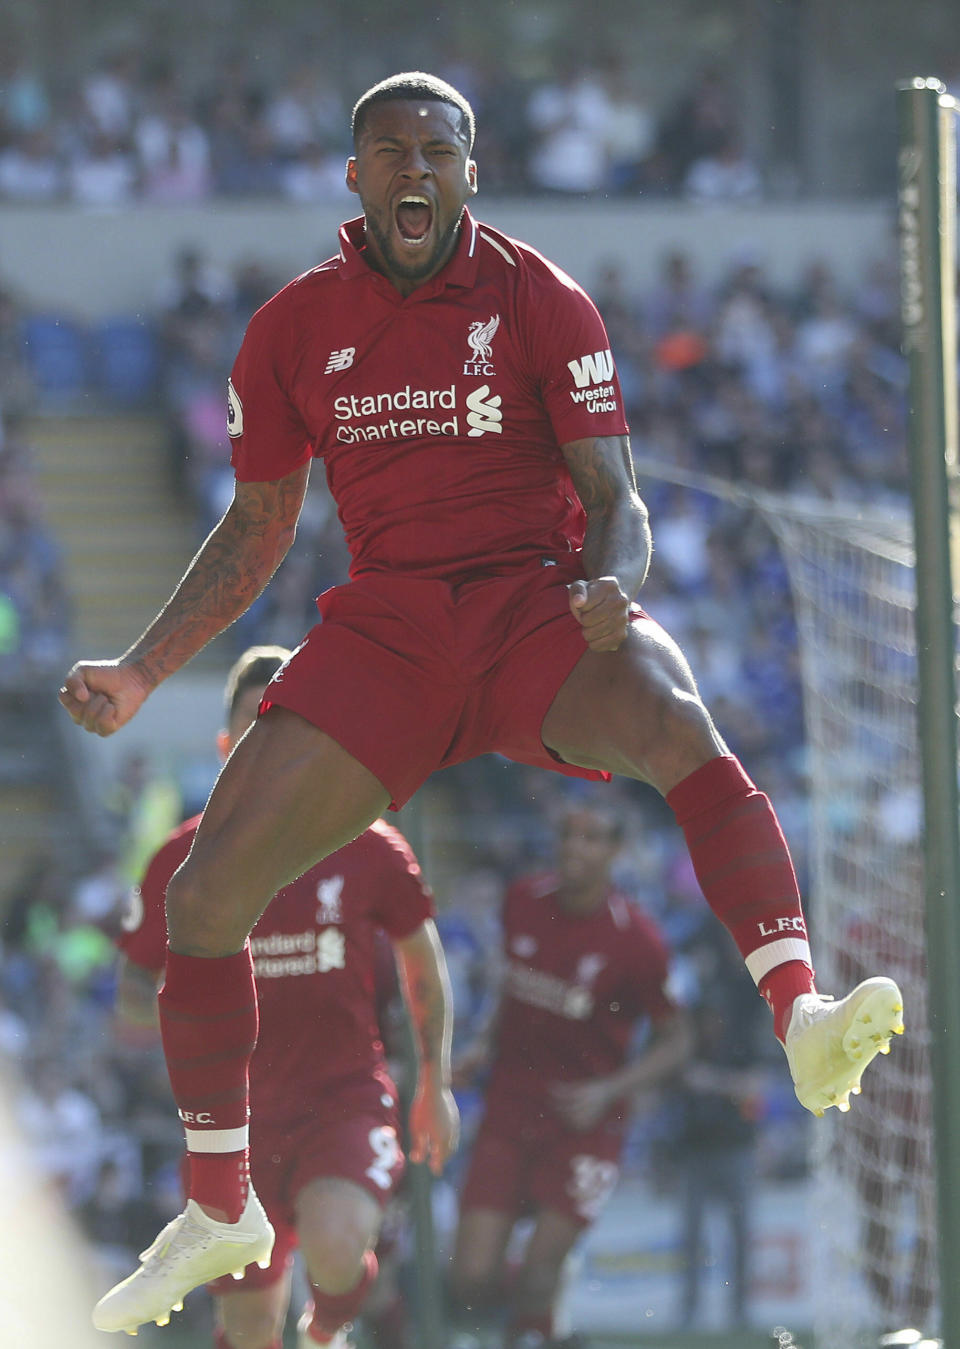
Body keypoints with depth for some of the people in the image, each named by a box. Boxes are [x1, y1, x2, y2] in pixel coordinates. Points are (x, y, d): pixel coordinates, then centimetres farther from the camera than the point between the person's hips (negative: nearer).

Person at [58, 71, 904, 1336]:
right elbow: (255, 531, 17)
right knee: (205, 891, -10)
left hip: (539, 604, -3)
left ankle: (803, 1021, -50)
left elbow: (613, 495, -1)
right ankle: (220, 1211, 8)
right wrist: (139, 673, 6)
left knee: (681, 729, -38)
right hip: (388, 625, 3)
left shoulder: (537, 299, 0)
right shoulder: (296, 327, 8)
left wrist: (613, 586, -24)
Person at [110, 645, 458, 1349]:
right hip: (236, 1113, 2)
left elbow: (424, 964, 14)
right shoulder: (184, 861, -1)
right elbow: (133, 994, 5)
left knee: (334, 1245, -31)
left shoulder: (370, 852, -2)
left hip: (348, 1099, -2)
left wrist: (437, 1082, 13)